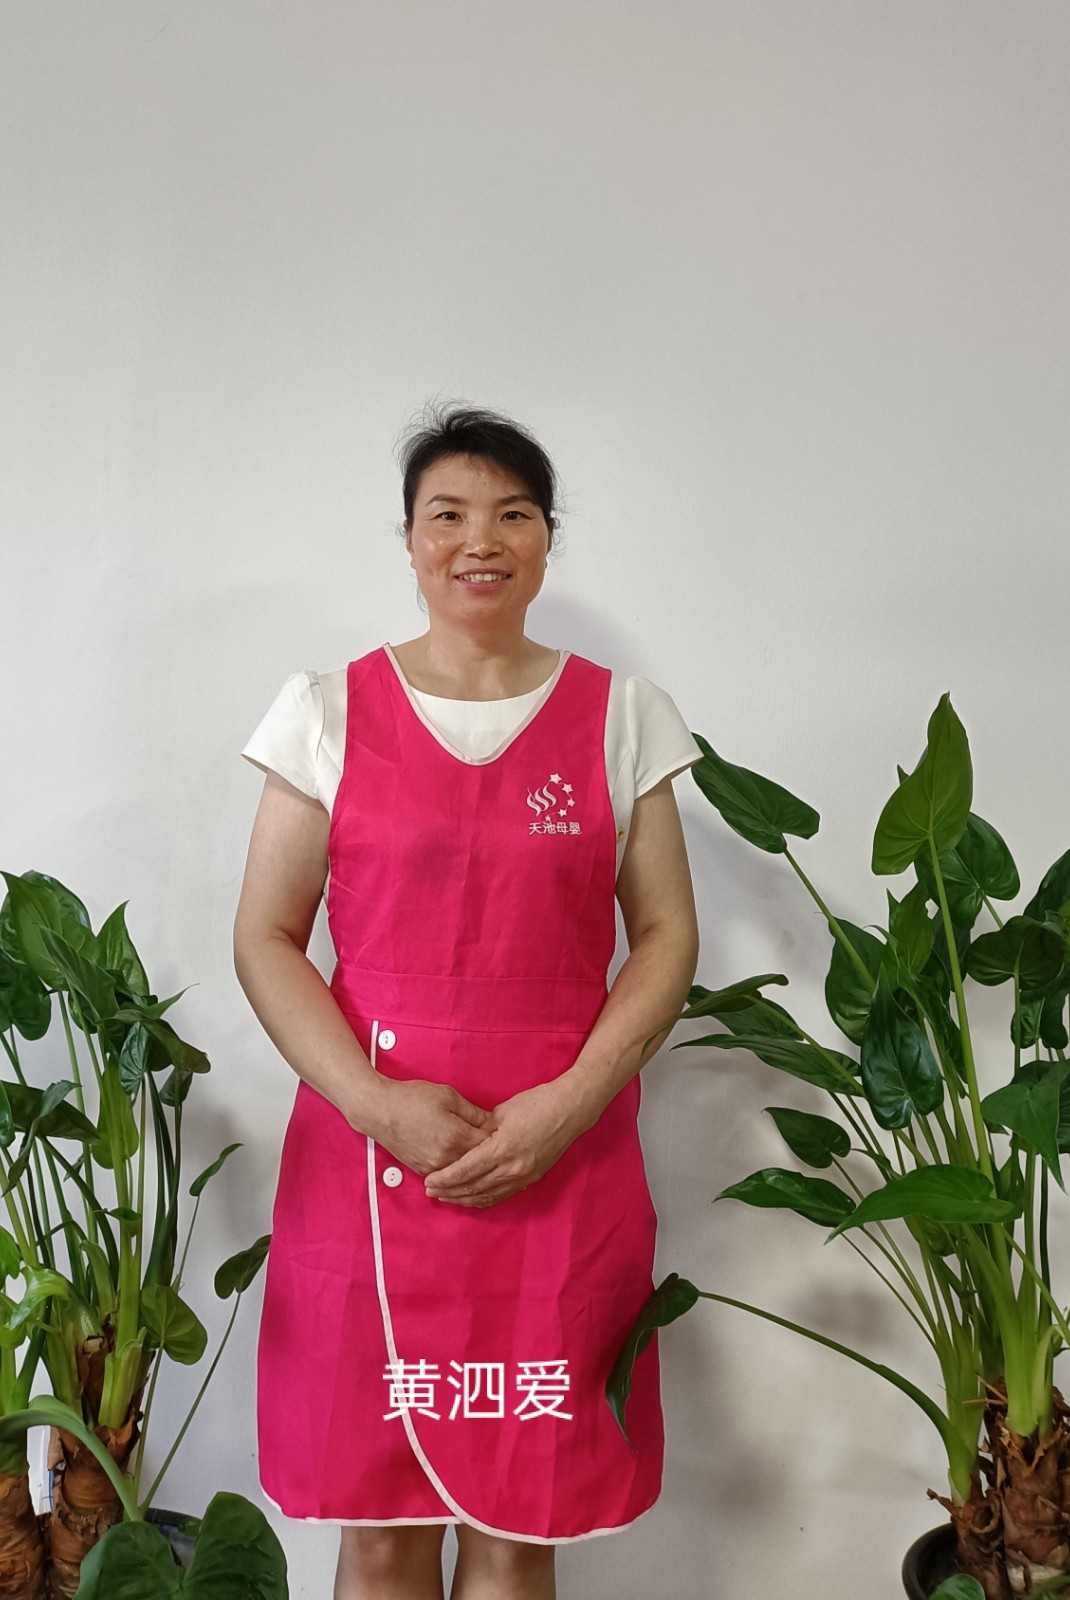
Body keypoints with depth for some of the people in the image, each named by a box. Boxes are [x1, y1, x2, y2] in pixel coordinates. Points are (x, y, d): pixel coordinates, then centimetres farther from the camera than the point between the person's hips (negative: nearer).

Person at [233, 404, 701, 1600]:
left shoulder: (619, 714, 6)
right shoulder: (330, 710, 4)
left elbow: (667, 936, 4)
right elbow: (264, 938, 2)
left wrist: (568, 1104, -11)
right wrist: (376, 1102, -12)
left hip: (563, 1165, 0)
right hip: (367, 1159, 0)